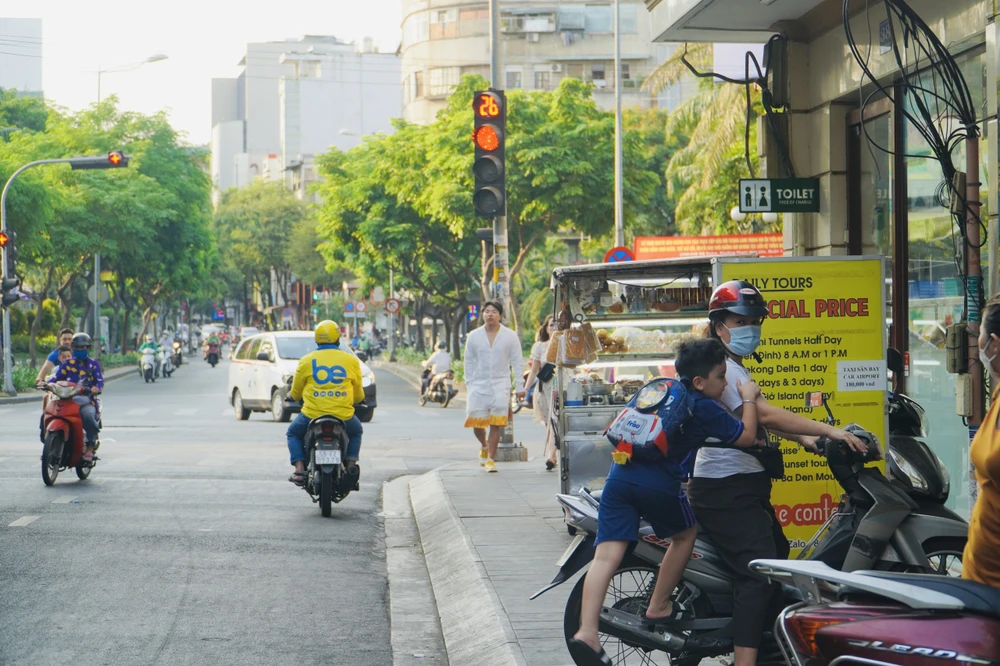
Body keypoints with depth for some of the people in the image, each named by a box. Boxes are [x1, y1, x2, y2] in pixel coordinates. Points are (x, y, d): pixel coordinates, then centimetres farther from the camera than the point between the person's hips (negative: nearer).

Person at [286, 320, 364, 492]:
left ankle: (299, 469, 6)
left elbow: (295, 392, 11)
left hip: (312, 415, -1)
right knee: (356, 432, 33)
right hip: (344, 416, 1)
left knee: (293, 433, 27)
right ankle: (351, 463, 9)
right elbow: (359, 395, 11)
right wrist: (358, 399, 35)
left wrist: (292, 395, 35)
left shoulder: (306, 360, 2)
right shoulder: (351, 360, 4)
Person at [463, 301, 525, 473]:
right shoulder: (474, 336, 7)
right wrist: (469, 384, 7)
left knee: (496, 424, -7)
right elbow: (469, 362, 13)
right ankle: (484, 445, 30)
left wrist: (520, 387, 2)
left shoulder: (510, 336, 3)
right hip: (479, 386, 1)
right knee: (476, 423, -1)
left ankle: (490, 459, -1)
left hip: (501, 385, -1)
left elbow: (517, 362, 5)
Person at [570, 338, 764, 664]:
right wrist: (749, 397, 17)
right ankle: (658, 608, 25)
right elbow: (746, 436, 4)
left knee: (607, 555, -5)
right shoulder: (704, 407, 4)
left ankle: (586, 632, -18)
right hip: (659, 484, -5)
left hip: (620, 476, 5)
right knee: (686, 533, 22)